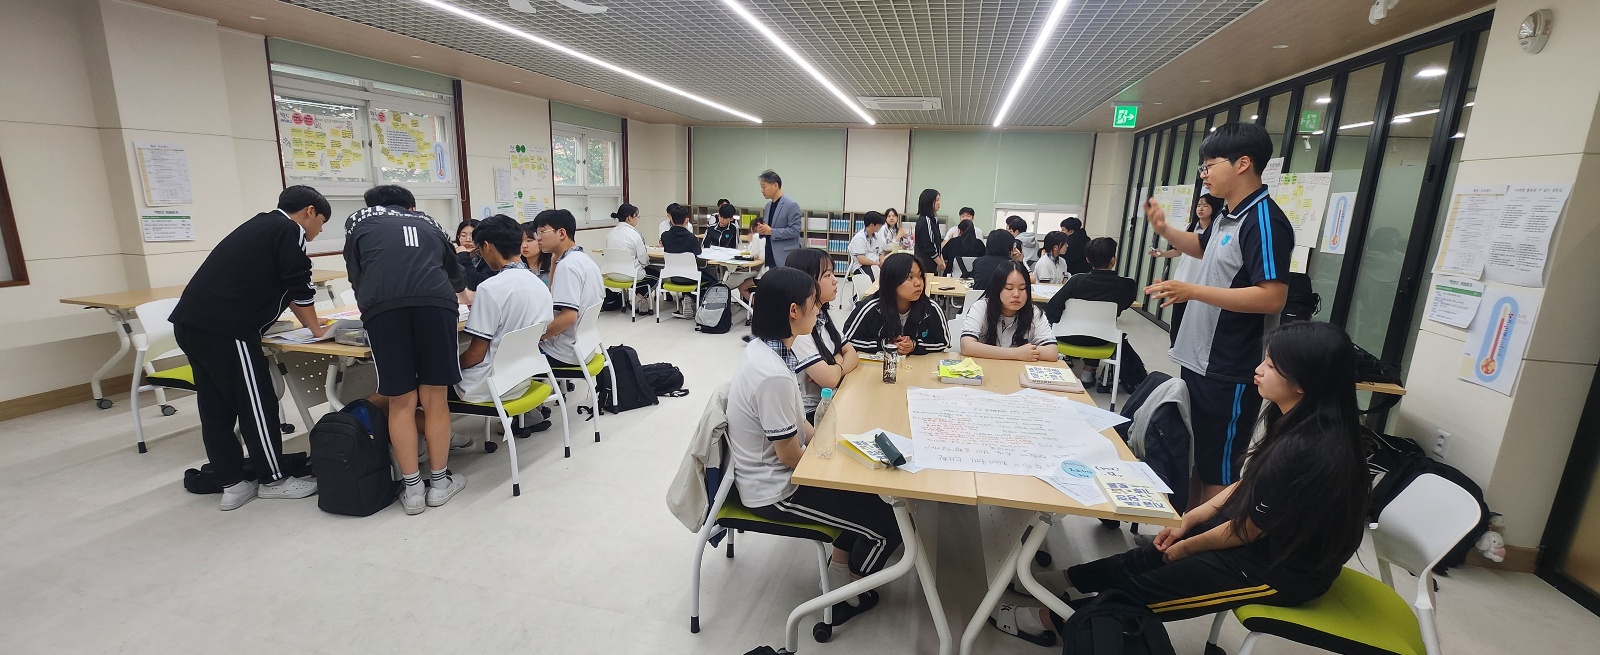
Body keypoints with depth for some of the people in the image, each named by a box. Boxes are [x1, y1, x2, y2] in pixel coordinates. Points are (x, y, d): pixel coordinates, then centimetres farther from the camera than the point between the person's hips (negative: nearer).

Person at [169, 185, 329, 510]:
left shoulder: (263, 226, 23)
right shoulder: (288, 230, -5)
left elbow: (282, 285, 30)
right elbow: (300, 286, -2)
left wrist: (308, 322, 33)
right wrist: (316, 329, 10)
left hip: (190, 321, 10)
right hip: (225, 328, -10)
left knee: (216, 408, 12)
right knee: (256, 404, 1)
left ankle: (232, 485, 20)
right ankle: (273, 480, 12)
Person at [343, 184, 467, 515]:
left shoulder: (359, 220, 29)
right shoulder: (427, 222, 34)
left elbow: (356, 275, 26)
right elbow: (455, 271, 48)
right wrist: (460, 293, 70)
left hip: (383, 305, -1)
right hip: (435, 301, 1)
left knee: (400, 401, 7)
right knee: (434, 398, 8)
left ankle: (412, 488, 13)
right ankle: (440, 481, 17)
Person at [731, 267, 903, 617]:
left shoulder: (763, 347, -3)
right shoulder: (773, 375, -32)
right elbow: (789, 454, -23)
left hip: (766, 470, 9)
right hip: (775, 490, -9)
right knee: (888, 527, -3)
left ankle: (839, 573, 32)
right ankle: (843, 597, 22)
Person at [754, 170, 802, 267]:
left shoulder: (791, 205, -11)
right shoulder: (768, 205, 15)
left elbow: (795, 230, -15)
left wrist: (771, 231, -18)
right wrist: (762, 230, 1)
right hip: (770, 257, 8)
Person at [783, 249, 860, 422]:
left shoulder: (822, 315, 6)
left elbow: (851, 354, 5)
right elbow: (829, 379, -26)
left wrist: (833, 369, -16)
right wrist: (839, 364, -4)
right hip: (810, 414, -8)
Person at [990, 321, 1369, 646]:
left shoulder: (1303, 450, -33)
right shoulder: (1299, 422, -3)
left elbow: (1244, 532, -21)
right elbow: (1249, 484, 8)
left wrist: (1185, 547, -5)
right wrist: (1189, 519, 6)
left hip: (1282, 568, -8)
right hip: (1271, 536, 8)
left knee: (1141, 590, -4)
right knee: (1147, 558, 8)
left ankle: (1052, 619, 11)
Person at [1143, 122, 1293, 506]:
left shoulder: (1264, 221, -19)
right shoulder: (1227, 217, 10)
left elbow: (1272, 298, -27)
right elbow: (1204, 248, 32)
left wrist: (1192, 291, -28)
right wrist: (1164, 230, 14)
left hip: (1230, 373, -10)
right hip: (1198, 361, 10)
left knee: (1218, 473, 3)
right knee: (1194, 459, 22)